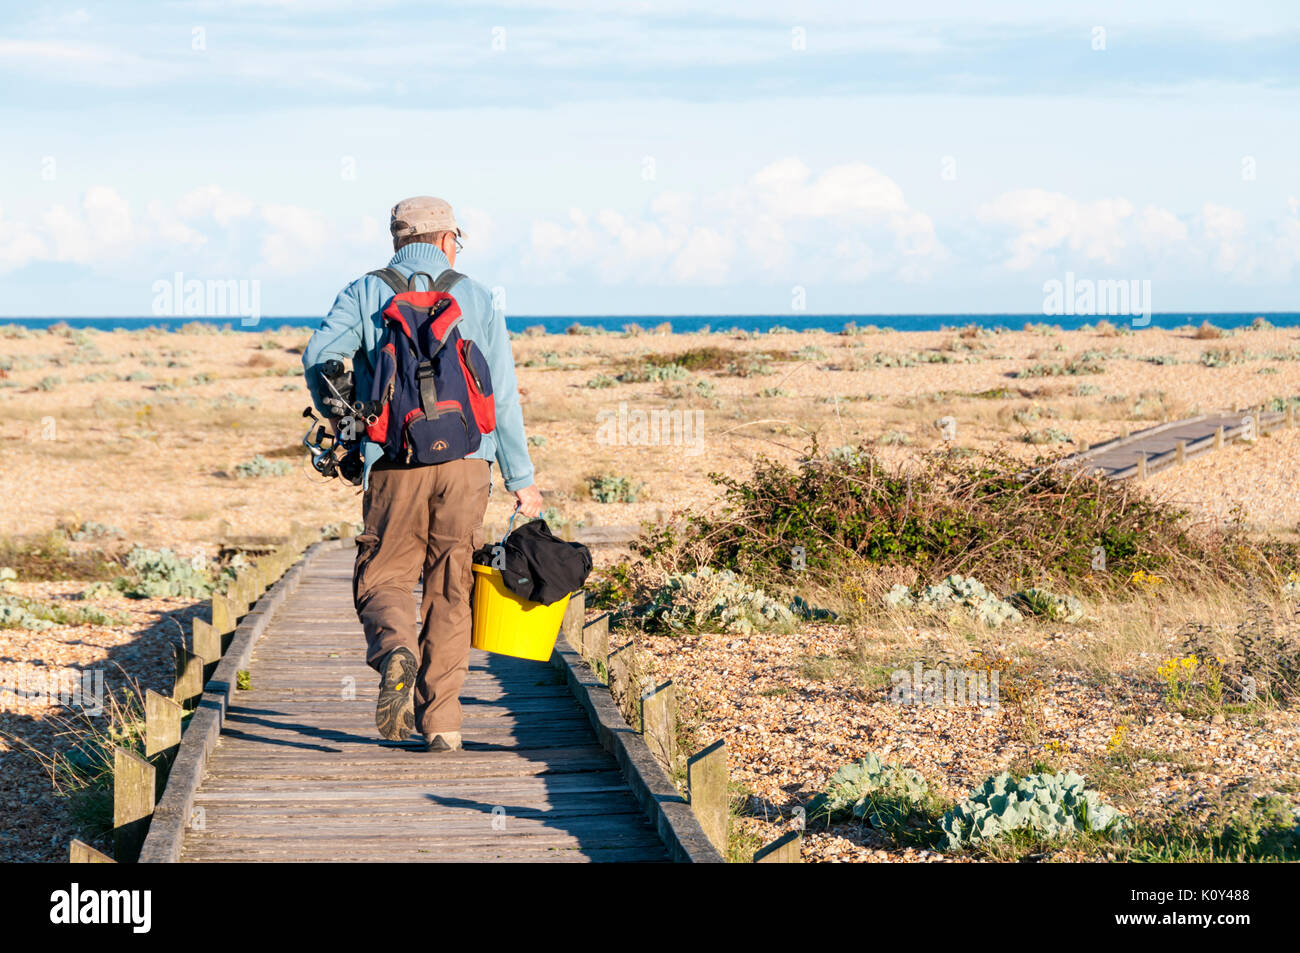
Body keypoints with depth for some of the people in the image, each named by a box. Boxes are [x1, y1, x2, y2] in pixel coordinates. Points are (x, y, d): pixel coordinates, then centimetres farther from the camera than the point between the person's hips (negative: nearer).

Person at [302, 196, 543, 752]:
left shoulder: (364, 293, 7)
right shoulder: (476, 298, 10)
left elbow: (319, 356, -7)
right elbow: (503, 395, 6)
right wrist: (521, 478, 10)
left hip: (395, 463, -1)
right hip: (466, 461, 1)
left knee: (383, 577, 10)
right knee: (450, 590, 9)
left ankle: (395, 650, -23)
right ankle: (440, 721, 7)